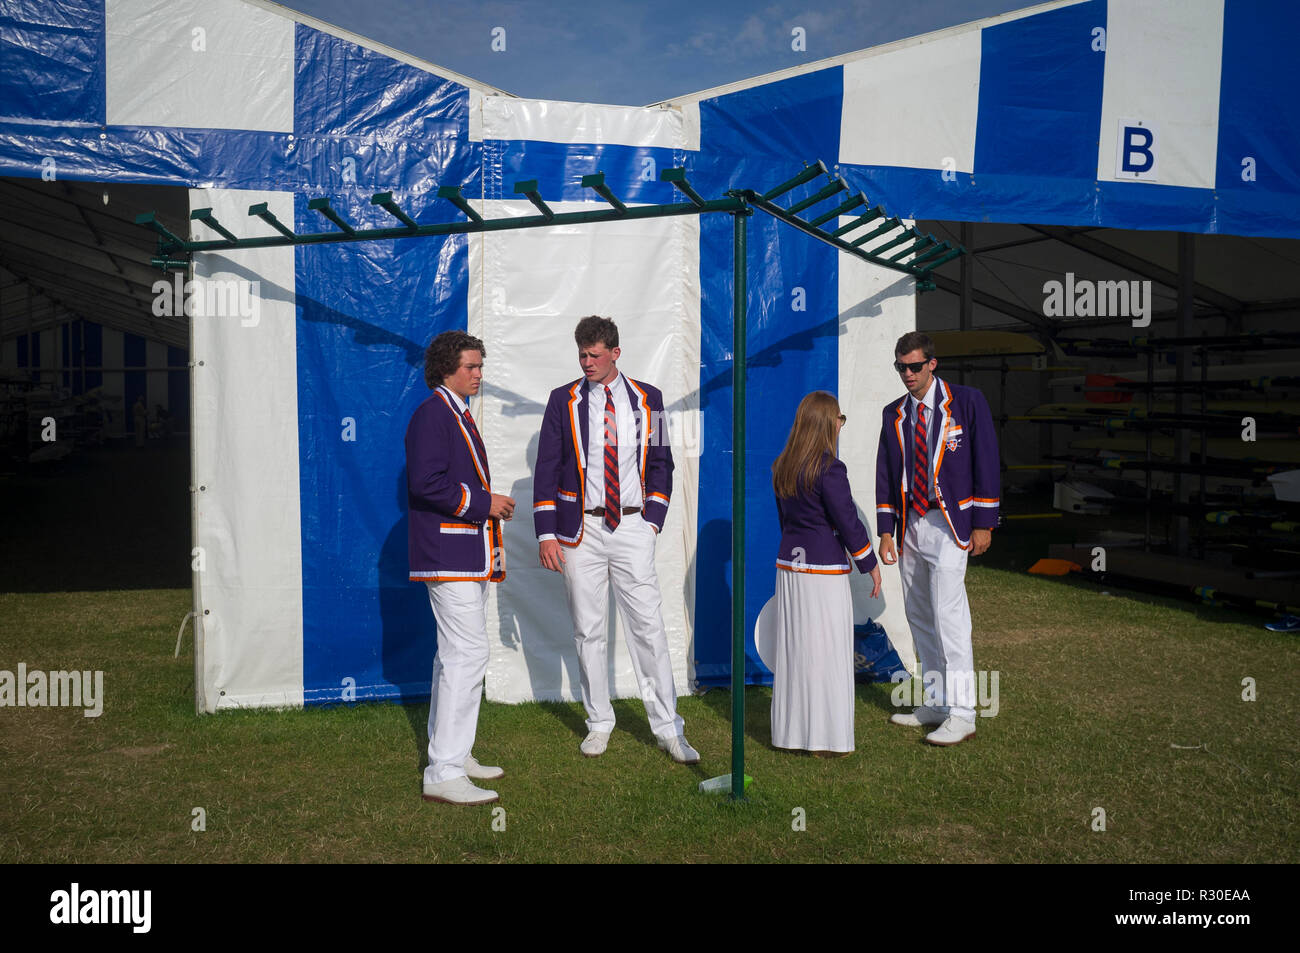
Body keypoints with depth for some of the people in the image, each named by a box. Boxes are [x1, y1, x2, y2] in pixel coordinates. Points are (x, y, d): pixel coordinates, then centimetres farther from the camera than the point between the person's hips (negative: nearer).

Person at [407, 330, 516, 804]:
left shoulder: (457, 415, 21)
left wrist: (490, 504, 11)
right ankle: (444, 773, -8)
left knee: (455, 653, 15)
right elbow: (426, 483, -23)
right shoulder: (433, 413, -11)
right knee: (468, 652, -13)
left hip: (467, 557, 11)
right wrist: (483, 503, -16)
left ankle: (451, 754, 26)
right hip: (450, 556, -11)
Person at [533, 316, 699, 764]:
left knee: (648, 626, -2)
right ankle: (599, 723, 21)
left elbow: (660, 463, 10)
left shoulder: (647, 399, 6)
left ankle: (668, 729, 7)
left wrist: (653, 520, 0)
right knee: (588, 630, 6)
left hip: (632, 527, 0)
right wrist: (547, 532, -4)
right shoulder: (563, 400, 4)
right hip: (580, 529, 0)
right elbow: (547, 469, 3)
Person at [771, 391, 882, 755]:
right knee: (826, 653, 1)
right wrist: (870, 565, -2)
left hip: (789, 564, 7)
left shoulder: (782, 467, 7)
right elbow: (848, 523, -13)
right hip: (825, 569, -7)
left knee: (793, 649, 13)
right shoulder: (829, 470, -15)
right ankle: (826, 738, 8)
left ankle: (790, 730, 21)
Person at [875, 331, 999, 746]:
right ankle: (935, 705, 20)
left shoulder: (967, 402, -3)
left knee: (948, 614, -12)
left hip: (948, 524, -6)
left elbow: (986, 463, -4)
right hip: (909, 526, 6)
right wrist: (885, 531, 6)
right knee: (919, 616, 9)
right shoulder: (894, 414, 11)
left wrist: (983, 523, -9)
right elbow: (886, 475, 12)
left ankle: (961, 712, -4)